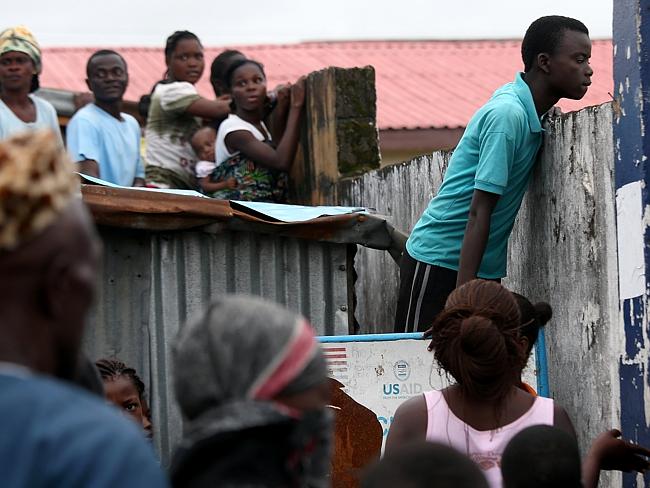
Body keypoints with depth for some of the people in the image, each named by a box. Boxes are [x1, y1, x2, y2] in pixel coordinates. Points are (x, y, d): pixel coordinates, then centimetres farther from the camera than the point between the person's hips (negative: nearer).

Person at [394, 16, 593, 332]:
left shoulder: (519, 103, 6)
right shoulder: (507, 115, -20)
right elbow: (479, 211, -23)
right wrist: (463, 297, -26)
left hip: (483, 269, 8)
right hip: (439, 260, -8)